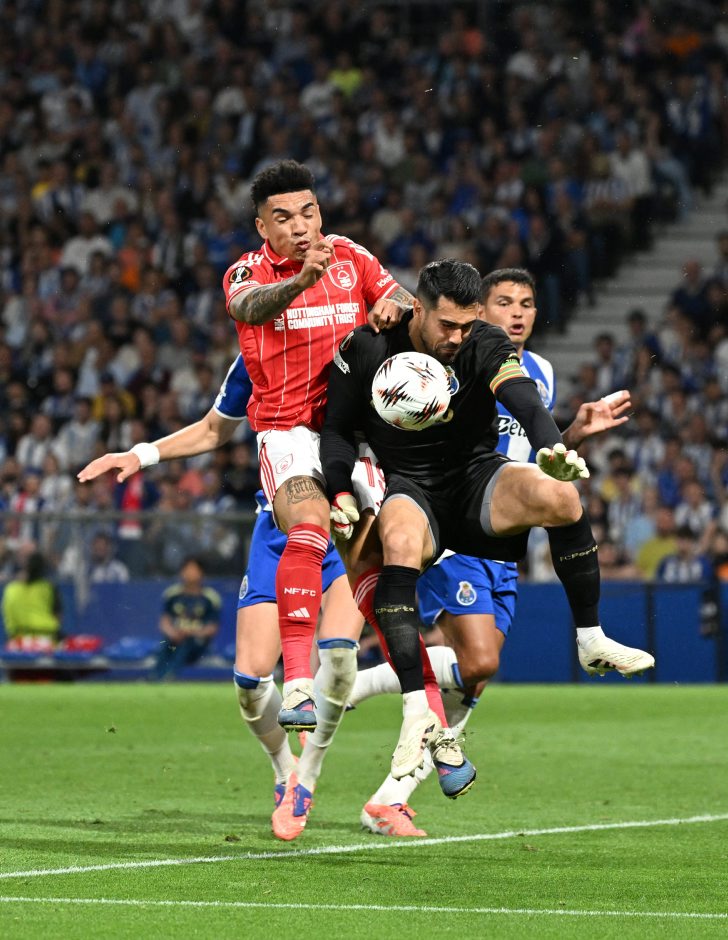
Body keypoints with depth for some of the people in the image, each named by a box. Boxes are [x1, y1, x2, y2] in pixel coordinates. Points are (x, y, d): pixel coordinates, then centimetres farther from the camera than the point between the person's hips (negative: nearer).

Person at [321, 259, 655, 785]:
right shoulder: (367, 349, -8)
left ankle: (591, 640, -8)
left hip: (475, 479, 1)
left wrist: (552, 448, -47)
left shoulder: (485, 345, -9)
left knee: (561, 496, -28)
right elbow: (338, 429, 3)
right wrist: (341, 494, -14)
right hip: (410, 488, -1)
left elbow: (525, 402, -26)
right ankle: (417, 711, -36)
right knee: (400, 542, -37)